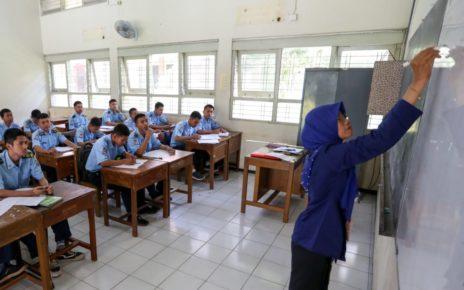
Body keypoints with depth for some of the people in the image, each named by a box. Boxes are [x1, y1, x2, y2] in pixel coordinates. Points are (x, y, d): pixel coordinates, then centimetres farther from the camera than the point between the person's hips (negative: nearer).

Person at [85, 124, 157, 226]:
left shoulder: (117, 141, -4)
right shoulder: (102, 143, -27)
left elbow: (123, 152, 14)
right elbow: (103, 163, -41)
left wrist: (129, 155, -10)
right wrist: (124, 161, -36)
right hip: (96, 174, -8)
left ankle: (141, 206, 9)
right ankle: (132, 215, -17)